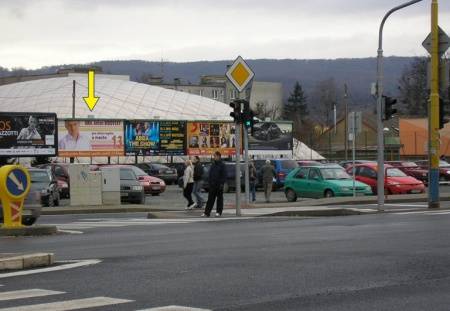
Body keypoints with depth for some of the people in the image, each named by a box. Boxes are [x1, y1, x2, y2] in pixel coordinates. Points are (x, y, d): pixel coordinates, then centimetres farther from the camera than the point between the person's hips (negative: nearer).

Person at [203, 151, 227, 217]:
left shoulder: (222, 165, -4)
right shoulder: (213, 165, 12)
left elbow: (224, 175, -8)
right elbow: (210, 174, 16)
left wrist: (222, 183, -15)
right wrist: (209, 182, 6)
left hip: (219, 185, -5)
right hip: (212, 185, 5)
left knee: (219, 199, 3)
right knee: (210, 199, 2)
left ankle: (219, 212, 10)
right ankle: (207, 212, 1)